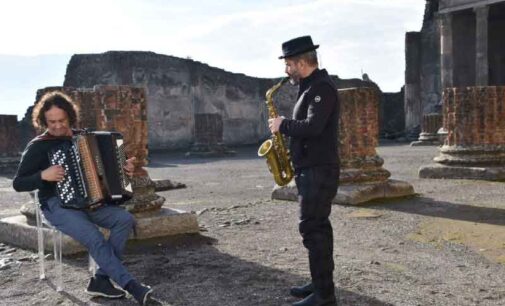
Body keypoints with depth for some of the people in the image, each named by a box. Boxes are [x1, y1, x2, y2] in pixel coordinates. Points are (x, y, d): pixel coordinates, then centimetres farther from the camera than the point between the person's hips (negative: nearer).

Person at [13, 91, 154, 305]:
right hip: (57, 205, -5)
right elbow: (18, 184, -4)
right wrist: (43, 175, -21)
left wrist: (122, 166, 5)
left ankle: (101, 280, -16)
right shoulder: (38, 146, -3)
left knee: (125, 219, -20)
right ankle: (131, 285, -23)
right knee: (95, 238, -31)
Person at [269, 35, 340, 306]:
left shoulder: (322, 87, -15)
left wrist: (283, 125, -13)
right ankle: (321, 284, 24)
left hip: (319, 170, -10)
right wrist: (286, 128, 7)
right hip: (311, 168, 10)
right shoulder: (311, 86, 17)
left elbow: (313, 127, -26)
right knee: (317, 227, 14)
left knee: (312, 229, -9)